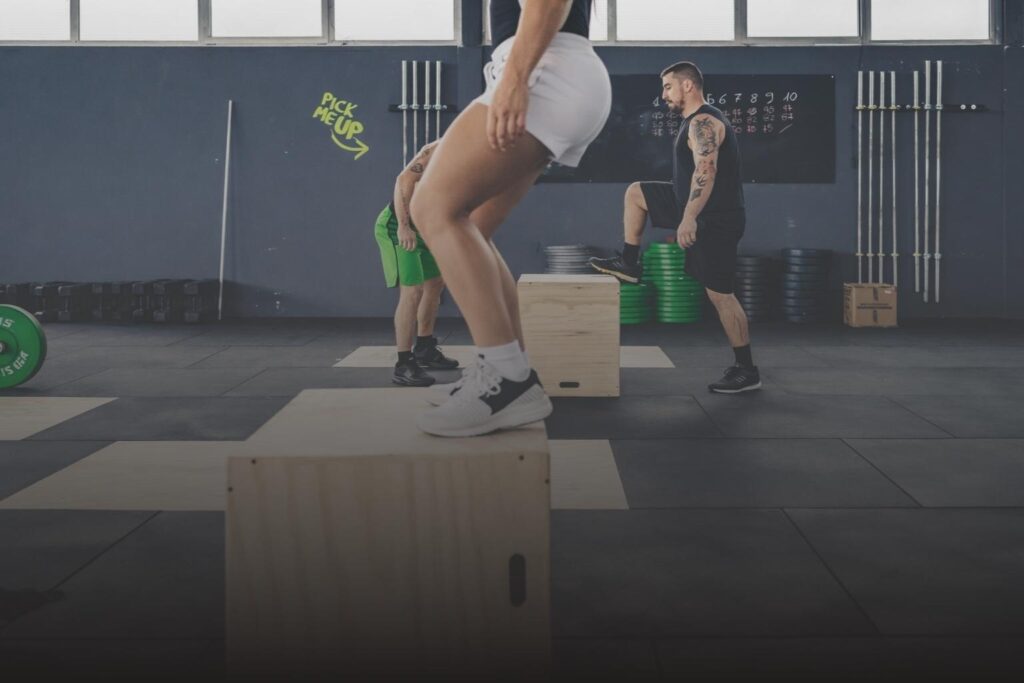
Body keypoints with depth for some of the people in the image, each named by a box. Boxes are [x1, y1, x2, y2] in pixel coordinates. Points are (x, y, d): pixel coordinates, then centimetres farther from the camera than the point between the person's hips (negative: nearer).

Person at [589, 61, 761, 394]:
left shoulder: (704, 122, -17)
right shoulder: (697, 122, 17)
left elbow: (706, 171, -30)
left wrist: (688, 218, -37)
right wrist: (685, 218, 29)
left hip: (715, 219, -10)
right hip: (698, 212, 10)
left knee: (720, 295, -7)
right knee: (636, 193, 15)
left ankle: (747, 371, 1)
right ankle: (629, 265, 21)